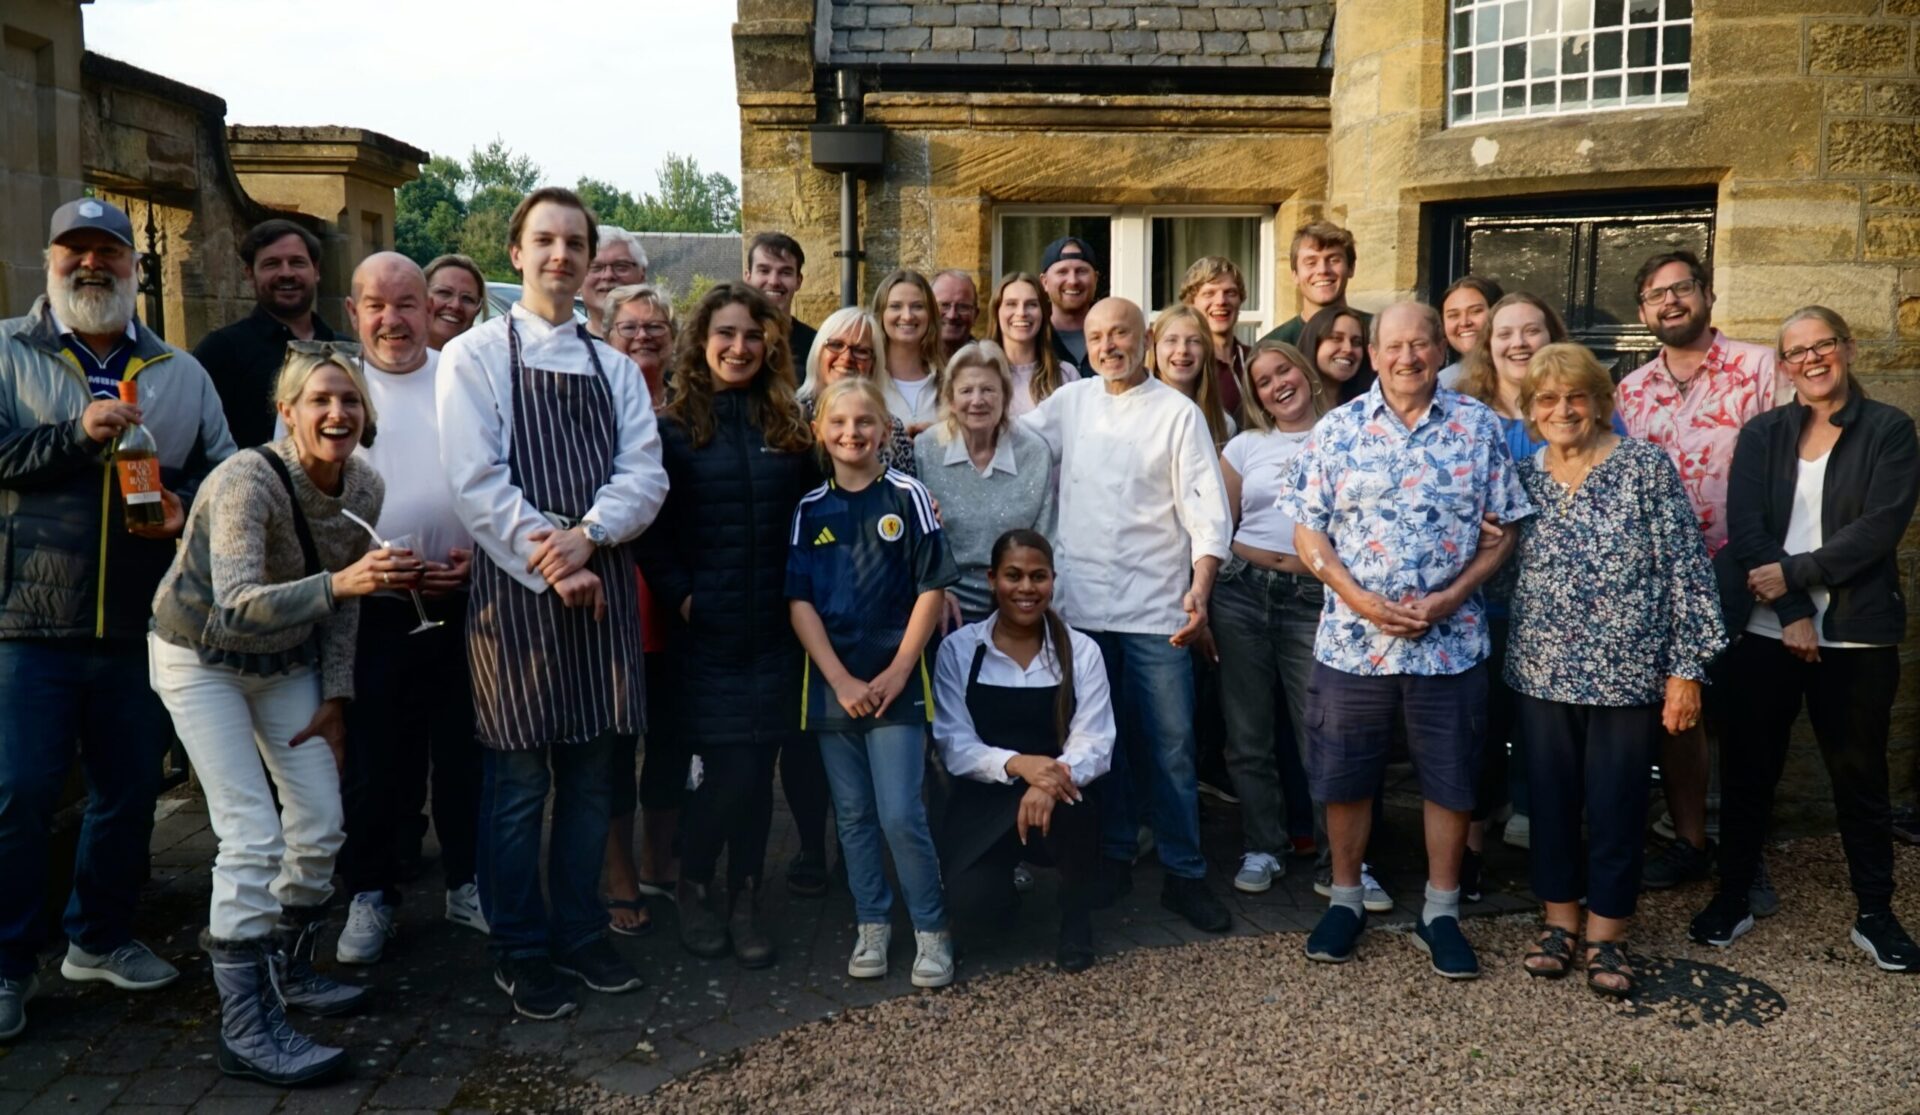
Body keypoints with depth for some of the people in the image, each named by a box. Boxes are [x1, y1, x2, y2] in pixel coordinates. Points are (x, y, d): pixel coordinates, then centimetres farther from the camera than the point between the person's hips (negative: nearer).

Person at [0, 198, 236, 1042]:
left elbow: (222, 468, 12)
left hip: (143, 626, 3)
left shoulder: (179, 373, 12)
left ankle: (102, 938, 31)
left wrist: (186, 507, -8)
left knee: (130, 791, 12)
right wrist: (75, 434, -16)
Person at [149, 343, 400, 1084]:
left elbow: (343, 602, 1)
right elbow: (235, 608, -41)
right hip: (201, 659, -6)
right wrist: (340, 582, -54)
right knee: (253, 836, -14)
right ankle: (246, 1027, -4)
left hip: (286, 660, 6)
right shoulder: (248, 480, -29)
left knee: (321, 827, 6)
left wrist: (336, 697, -1)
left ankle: (289, 970, 29)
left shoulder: (365, 487, -11)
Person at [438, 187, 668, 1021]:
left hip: (603, 586, 4)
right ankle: (519, 952, 16)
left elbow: (644, 477, 2)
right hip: (515, 586, -4)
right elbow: (476, 483, -9)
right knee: (518, 779, 2)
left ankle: (580, 933, 24)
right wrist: (553, 569, -15)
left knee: (590, 773, 10)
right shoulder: (476, 355, 0)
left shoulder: (616, 369, 13)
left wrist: (587, 538, -16)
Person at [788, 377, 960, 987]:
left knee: (901, 815, -6)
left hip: (896, 680, -3)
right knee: (854, 816, 11)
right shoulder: (810, 509, 4)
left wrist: (897, 673, -10)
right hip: (831, 682, 3)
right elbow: (799, 600, 1)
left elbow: (932, 588, -4)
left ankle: (932, 931, 11)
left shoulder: (907, 496, -3)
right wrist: (841, 680, -8)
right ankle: (871, 926, 25)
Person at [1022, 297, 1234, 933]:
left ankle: (1184, 874, 14)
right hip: (1082, 602, 3)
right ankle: (1112, 858, 26)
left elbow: (1208, 511, -4)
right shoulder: (1069, 403, 9)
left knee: (1169, 747, 1)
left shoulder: (1178, 413, 0)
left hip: (1156, 608, -3)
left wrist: (1199, 589, -17)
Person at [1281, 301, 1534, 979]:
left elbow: (1502, 529, 2)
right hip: (1353, 639, 0)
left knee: (1450, 779, 9)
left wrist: (1450, 598, -11)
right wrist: (1360, 600, -13)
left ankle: (1441, 914, 26)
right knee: (1345, 775, 10)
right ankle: (1345, 900, 29)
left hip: (1450, 640, 0)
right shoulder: (1338, 430, 1)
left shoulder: (1479, 428, 2)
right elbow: (1307, 530, -1)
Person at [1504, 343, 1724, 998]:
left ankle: (1606, 935, 22)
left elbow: (1685, 569, -7)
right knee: (1550, 801, 12)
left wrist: (1686, 668, -9)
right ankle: (1559, 919, 29)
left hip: (1628, 674, -3)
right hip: (1542, 673, 3)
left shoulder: (1646, 468, -6)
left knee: (1617, 807, 6)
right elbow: (1497, 565, 13)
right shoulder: (1521, 475, 5)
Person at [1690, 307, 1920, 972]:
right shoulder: (1763, 434, 8)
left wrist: (1795, 574, -16)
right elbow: (1744, 526, -4)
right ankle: (1733, 898, 22)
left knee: (1859, 774, 8)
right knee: (1747, 769, 8)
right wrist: (1791, 613, -14)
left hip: (1855, 637, -2)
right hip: (1764, 631, 2)